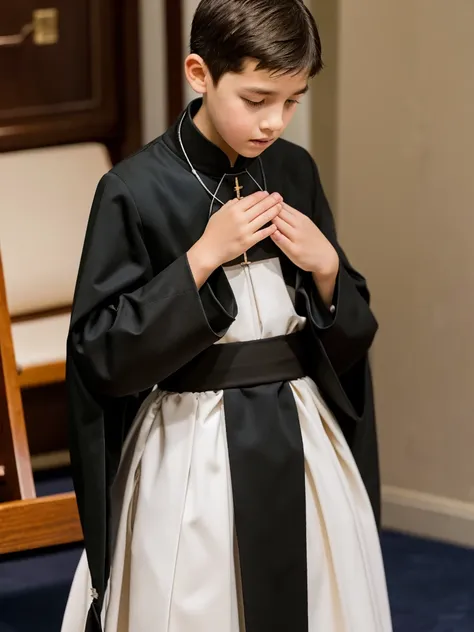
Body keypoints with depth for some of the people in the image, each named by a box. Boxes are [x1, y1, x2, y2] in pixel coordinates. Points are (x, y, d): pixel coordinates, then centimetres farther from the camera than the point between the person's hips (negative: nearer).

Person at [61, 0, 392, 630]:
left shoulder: (295, 172, 3)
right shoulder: (136, 191, -12)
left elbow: (349, 333, 11)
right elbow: (101, 351, -15)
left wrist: (327, 267, -10)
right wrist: (203, 256, -20)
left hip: (301, 442, 5)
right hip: (193, 454, -5)